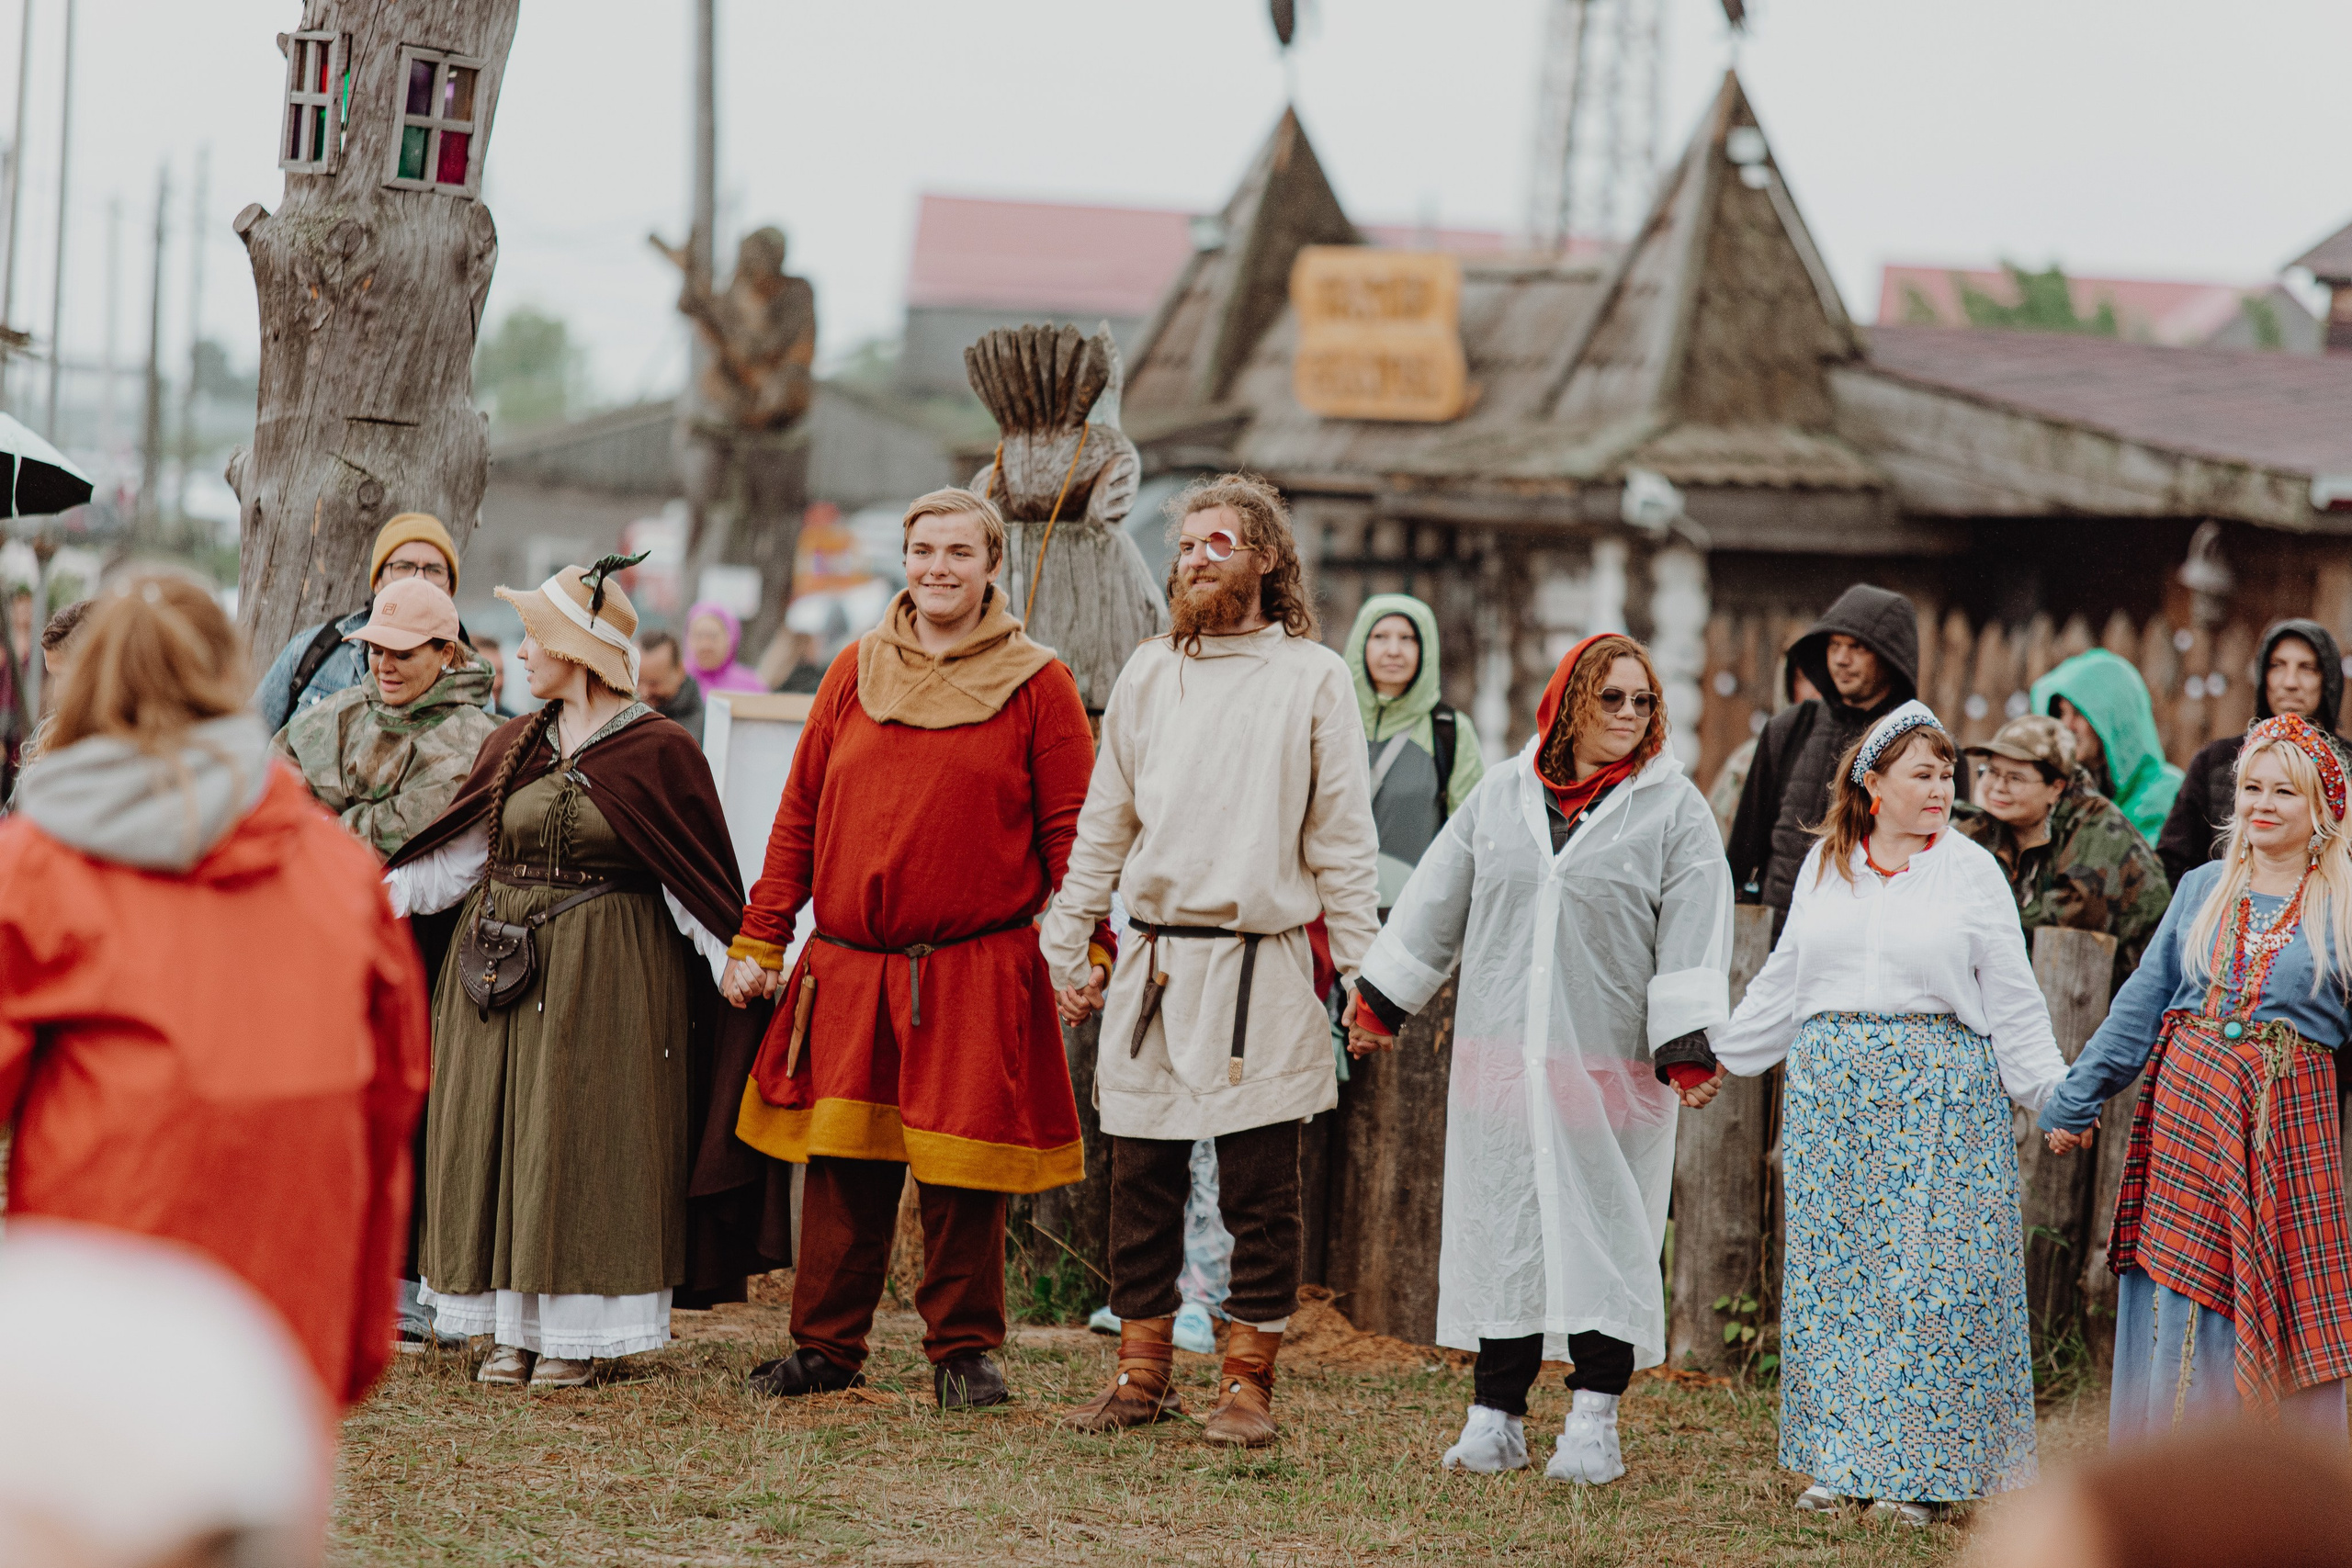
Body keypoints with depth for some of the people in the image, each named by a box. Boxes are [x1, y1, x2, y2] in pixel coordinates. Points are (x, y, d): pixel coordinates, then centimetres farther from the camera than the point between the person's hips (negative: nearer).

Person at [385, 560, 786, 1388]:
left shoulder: (658, 752, -6)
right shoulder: (514, 747, 10)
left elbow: (697, 883, -5)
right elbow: (459, 856, 11)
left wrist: (736, 969, -15)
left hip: (606, 977, -5)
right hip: (502, 968, 5)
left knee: (584, 1144, -3)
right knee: (501, 1139, 4)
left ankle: (584, 1332, 6)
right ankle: (518, 1325, 12)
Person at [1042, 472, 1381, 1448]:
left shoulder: (1314, 678, 2)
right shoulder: (1149, 674, 12)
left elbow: (1344, 841, 1)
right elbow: (1103, 825, 17)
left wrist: (1360, 973, -4)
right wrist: (1064, 948, 13)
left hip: (1262, 972, -3)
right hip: (1154, 961, 4)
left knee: (1260, 1191, -1)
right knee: (1142, 1183, 7)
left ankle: (1248, 1383, 7)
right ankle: (1142, 1372, 16)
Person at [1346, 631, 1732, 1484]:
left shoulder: (1675, 811, 1)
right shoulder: (1502, 796, 10)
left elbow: (1694, 936, -5)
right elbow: (1436, 903, 18)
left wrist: (1689, 1052, -13)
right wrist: (1380, 1001, 20)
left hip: (1612, 1065, -3)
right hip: (1503, 1056, 3)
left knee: (1603, 1235, -2)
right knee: (1502, 1229, 5)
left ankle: (1593, 1421, 2)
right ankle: (1495, 1415, 11)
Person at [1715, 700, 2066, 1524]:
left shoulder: (1971, 870, 1)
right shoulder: (1826, 864, 10)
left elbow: (2012, 1000, 2)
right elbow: (1784, 980, 19)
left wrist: (2053, 1095, -5)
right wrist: (1717, 1053, 20)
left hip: (1938, 1092, -3)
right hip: (1832, 1086, 3)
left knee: (1928, 1271, -5)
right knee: (1834, 1269, 5)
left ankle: (1921, 1467, 2)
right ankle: (1841, 1456, 13)